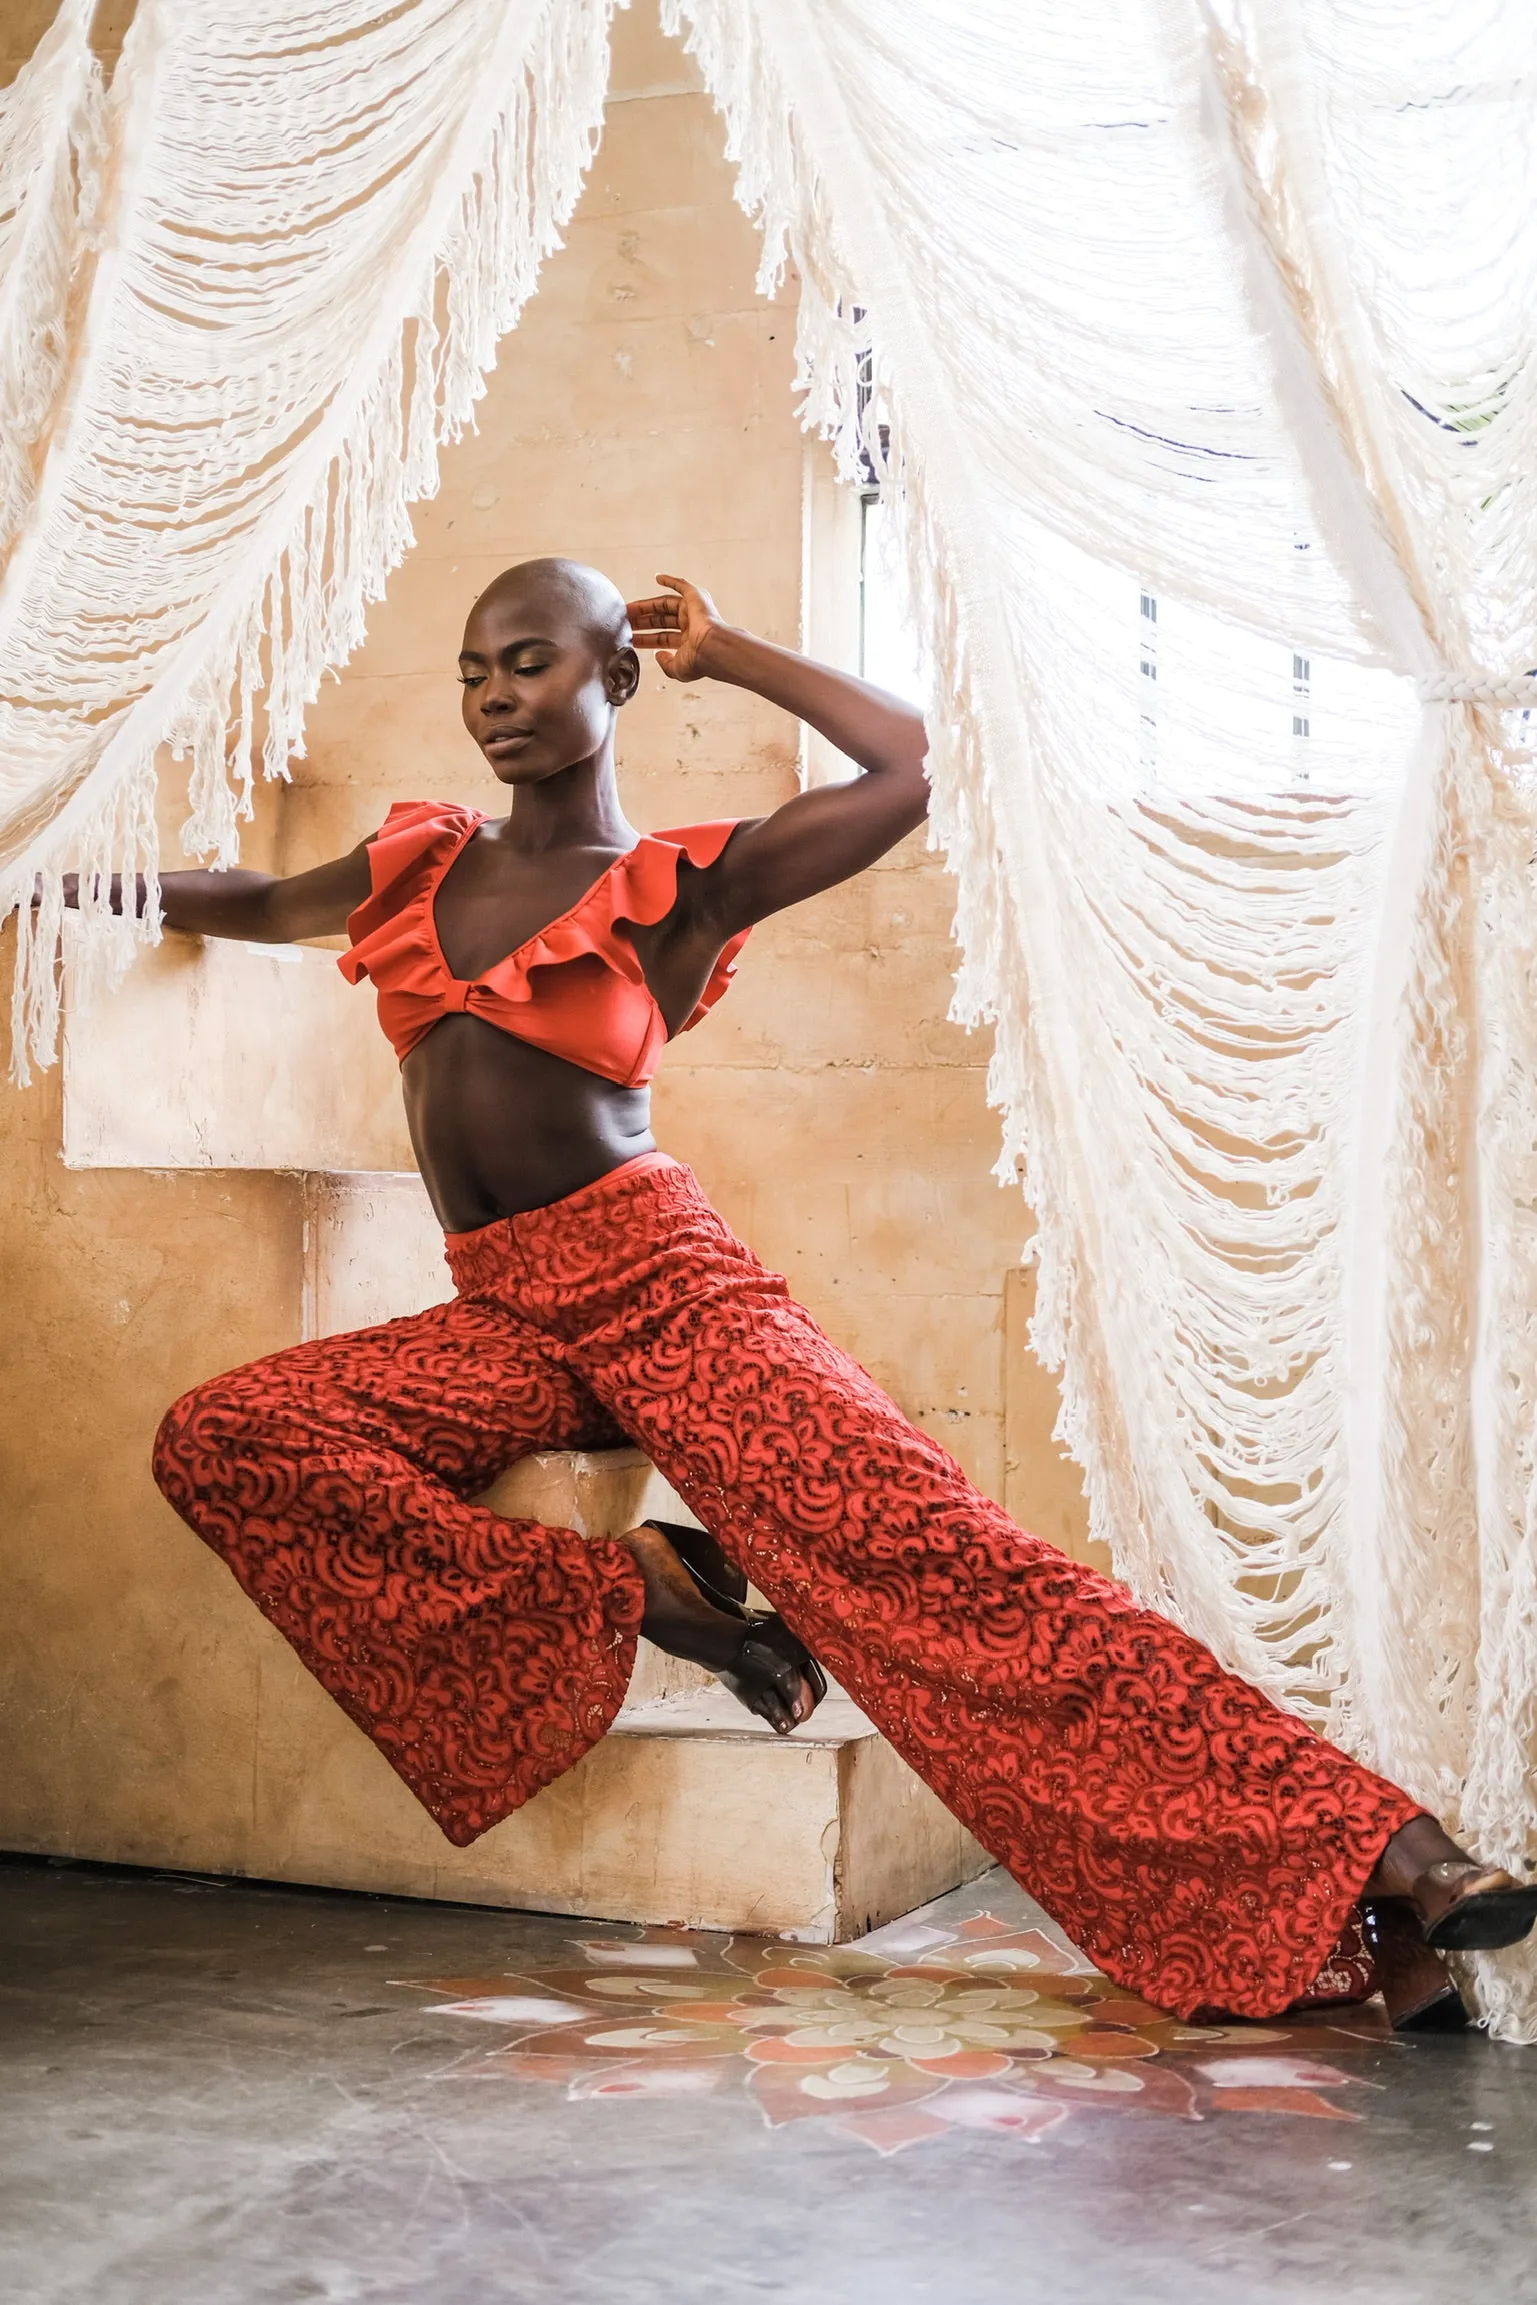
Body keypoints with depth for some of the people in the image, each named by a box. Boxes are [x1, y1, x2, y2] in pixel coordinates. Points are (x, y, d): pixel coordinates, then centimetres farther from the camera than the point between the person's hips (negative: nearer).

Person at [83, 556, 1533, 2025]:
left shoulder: (675, 887, 2)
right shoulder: (416, 861, 16)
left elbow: (909, 763, -6)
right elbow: (262, 907, 38)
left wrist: (723, 653, 4)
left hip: (662, 1285, -5)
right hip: (501, 1324, 5)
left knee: (927, 1560, -20)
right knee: (219, 1440, -19)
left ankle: (1364, 1847, -21)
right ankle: (625, 1597, -13)